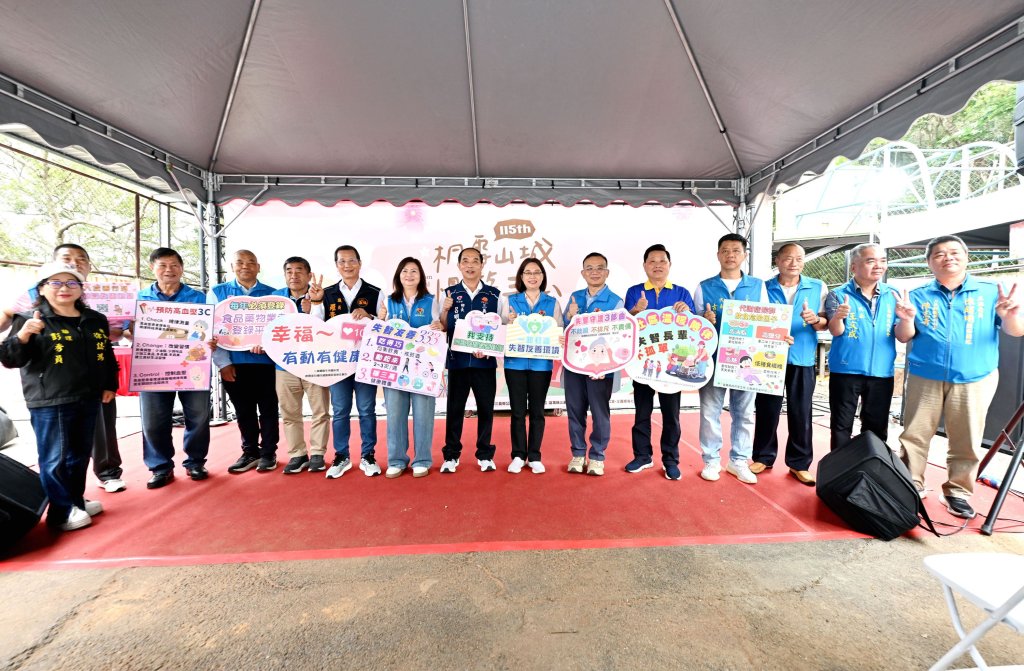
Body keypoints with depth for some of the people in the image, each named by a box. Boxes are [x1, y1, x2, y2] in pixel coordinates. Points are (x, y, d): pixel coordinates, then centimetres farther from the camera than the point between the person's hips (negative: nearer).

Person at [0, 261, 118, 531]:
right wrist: (22, 336, -26)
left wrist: (110, 385, 17)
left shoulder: (96, 320, 9)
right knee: (55, 458, 2)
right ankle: (61, 512, 14)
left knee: (81, 454, 15)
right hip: (49, 402, -5)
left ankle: (76, 500, 30)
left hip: (88, 400, 5)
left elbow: (107, 356, 18)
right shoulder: (30, 319, -5)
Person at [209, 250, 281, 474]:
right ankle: (250, 452, 24)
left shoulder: (272, 294, 5)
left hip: (265, 360, -1)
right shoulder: (218, 292, 8)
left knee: (268, 409, 6)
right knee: (243, 410, 11)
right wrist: (223, 362, -5)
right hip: (234, 363, 1)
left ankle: (268, 452, 18)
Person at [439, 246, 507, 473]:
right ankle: (451, 455, 20)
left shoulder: (495, 294, 4)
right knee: (454, 408, 7)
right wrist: (445, 311, -11)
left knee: (485, 408, 7)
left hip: (485, 361, 0)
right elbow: (442, 329, 8)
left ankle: (485, 455, 22)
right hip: (457, 360, 0)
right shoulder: (449, 293, 5)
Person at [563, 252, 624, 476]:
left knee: (600, 412, 6)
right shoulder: (574, 297, 9)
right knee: (575, 410, 10)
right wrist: (570, 317, -9)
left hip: (600, 365, -3)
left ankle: (597, 456, 22)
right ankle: (578, 453, 26)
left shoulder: (616, 301, -2)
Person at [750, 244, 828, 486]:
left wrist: (815, 319, -18)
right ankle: (763, 457, 20)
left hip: (802, 359, 1)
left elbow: (825, 323, 4)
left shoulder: (818, 288, 5)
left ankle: (799, 463, 19)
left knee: (801, 413, 5)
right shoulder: (764, 287, 4)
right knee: (766, 410, 6)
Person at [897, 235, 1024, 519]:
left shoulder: (991, 291, 5)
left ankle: (957, 491, 21)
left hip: (974, 379, 0)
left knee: (966, 442, 7)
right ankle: (911, 485, 15)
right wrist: (907, 319, -20)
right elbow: (904, 337, 2)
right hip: (924, 377, 0)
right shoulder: (919, 296, 5)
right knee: (914, 435, 3)